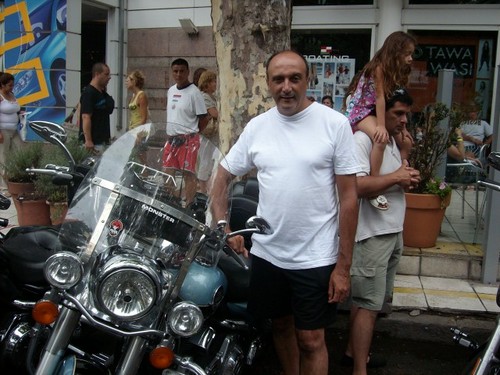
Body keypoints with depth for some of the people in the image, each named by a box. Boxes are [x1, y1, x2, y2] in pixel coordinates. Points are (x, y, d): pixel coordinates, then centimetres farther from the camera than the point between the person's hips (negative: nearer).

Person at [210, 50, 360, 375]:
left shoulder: (335, 123, -9)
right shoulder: (257, 127, 2)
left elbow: (349, 197, -8)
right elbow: (223, 175, 13)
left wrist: (343, 265, -9)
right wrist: (223, 226, 1)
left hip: (316, 258, -4)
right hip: (267, 253, 4)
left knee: (311, 340, 5)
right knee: (281, 325, 21)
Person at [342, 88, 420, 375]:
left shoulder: (393, 141, 15)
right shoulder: (363, 139, -16)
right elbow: (355, 186, -30)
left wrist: (408, 179, 2)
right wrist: (396, 177, -21)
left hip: (393, 232, 10)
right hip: (372, 235, -10)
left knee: (374, 300, 18)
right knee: (369, 303, -6)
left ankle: (354, 352, 32)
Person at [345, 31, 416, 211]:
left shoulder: (396, 71, 6)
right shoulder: (379, 68, -20)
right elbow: (380, 97, -25)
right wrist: (381, 126, -29)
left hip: (376, 112, 10)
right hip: (360, 110, -10)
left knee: (406, 142, 9)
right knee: (381, 138, -36)